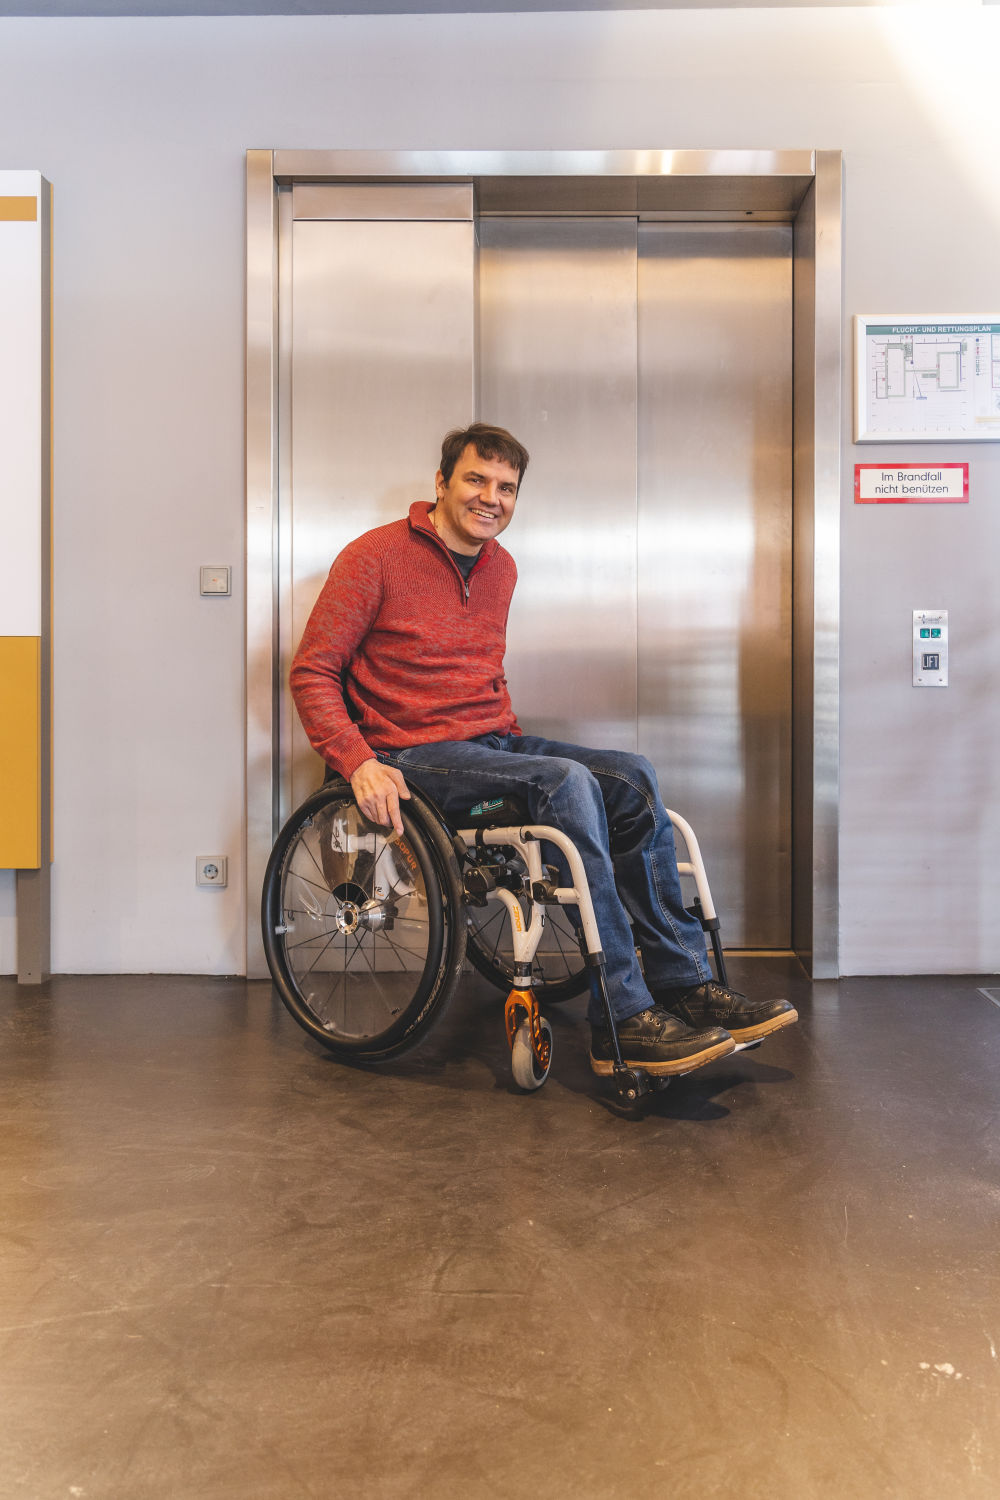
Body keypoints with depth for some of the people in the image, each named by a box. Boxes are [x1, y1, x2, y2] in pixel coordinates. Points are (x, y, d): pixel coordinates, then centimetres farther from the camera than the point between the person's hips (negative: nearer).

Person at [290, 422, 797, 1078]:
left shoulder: (500, 567, 16)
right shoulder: (375, 557, -5)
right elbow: (312, 672, -7)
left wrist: (515, 738, 11)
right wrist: (359, 763, -21)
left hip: (493, 742, 7)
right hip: (415, 757, -7)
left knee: (633, 777, -16)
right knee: (567, 782, -31)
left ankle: (688, 985, -11)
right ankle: (623, 1023, -29)